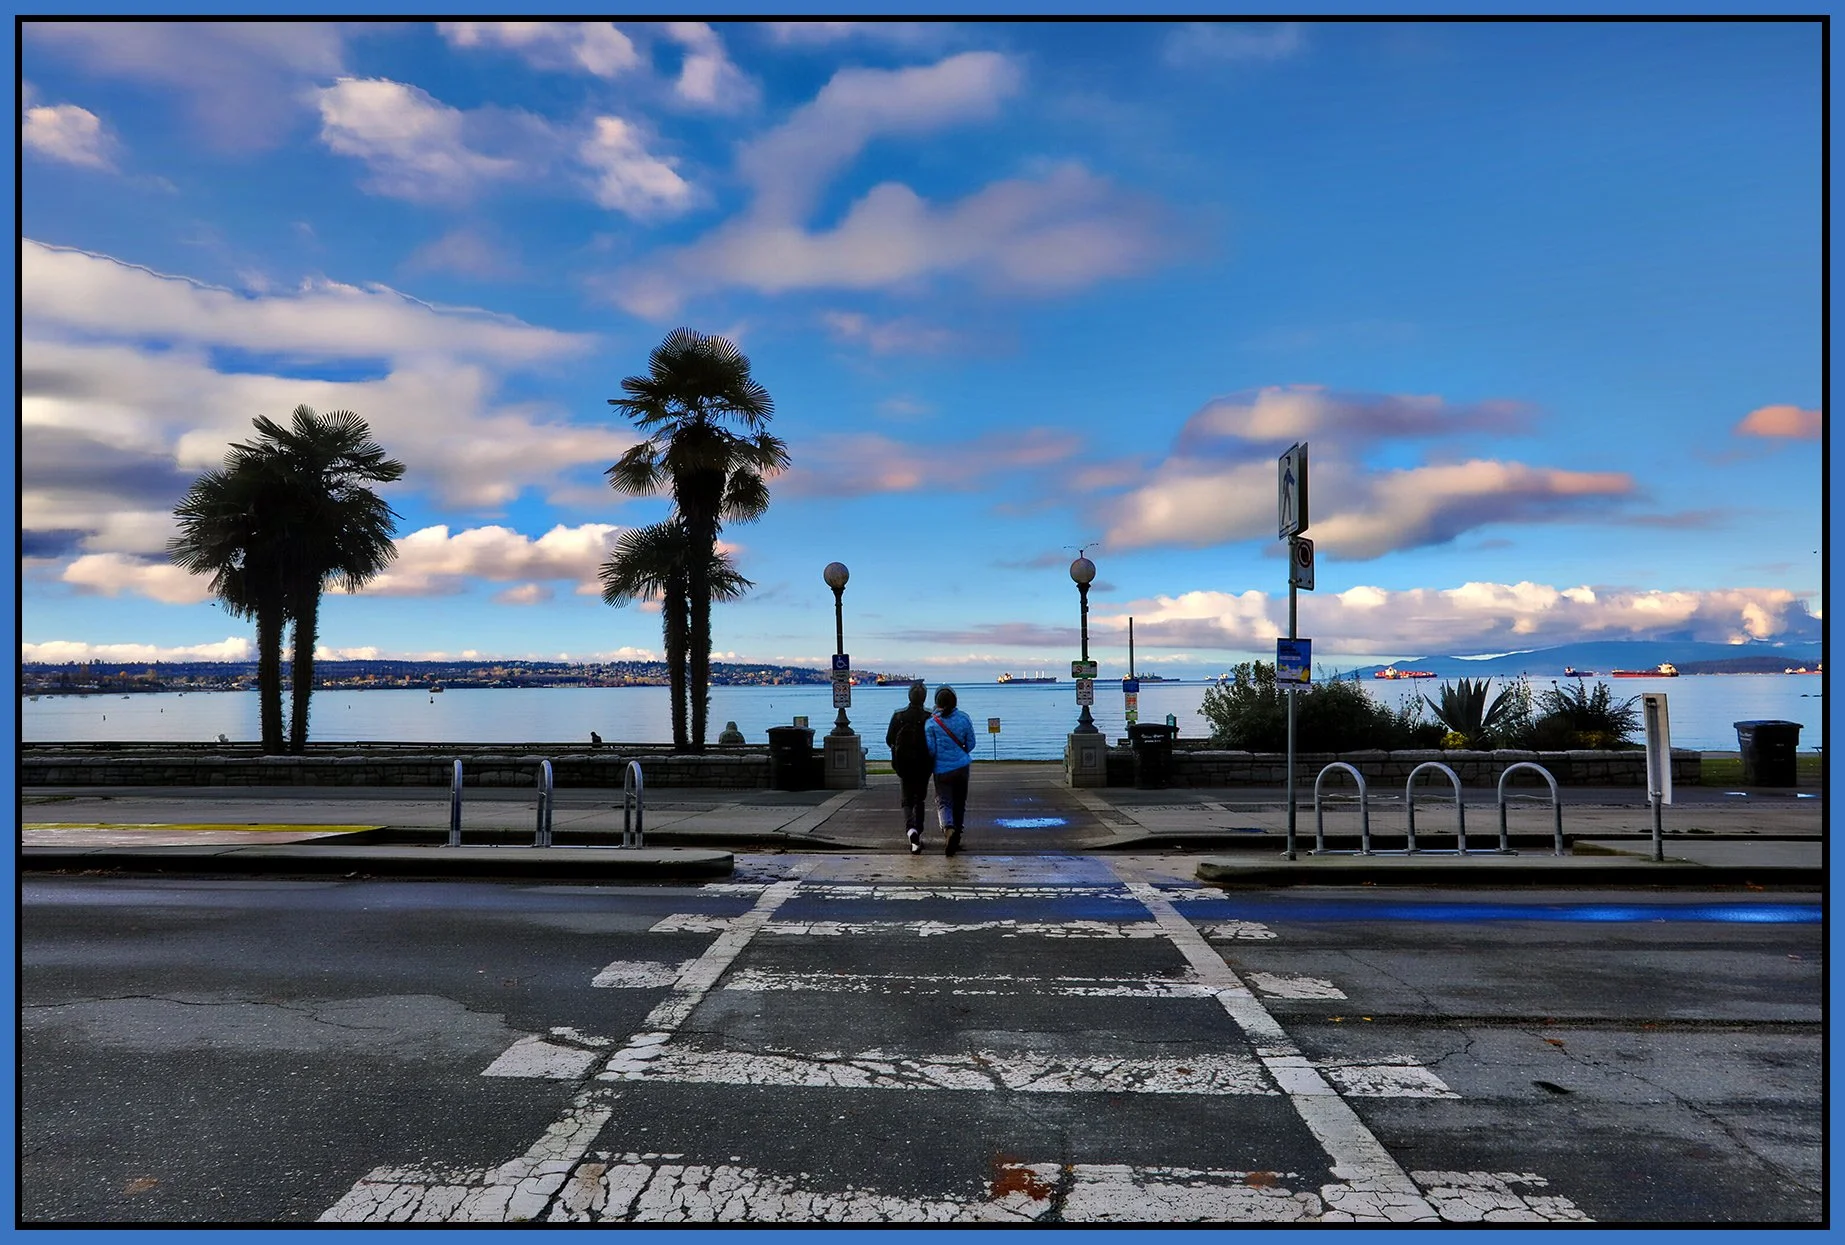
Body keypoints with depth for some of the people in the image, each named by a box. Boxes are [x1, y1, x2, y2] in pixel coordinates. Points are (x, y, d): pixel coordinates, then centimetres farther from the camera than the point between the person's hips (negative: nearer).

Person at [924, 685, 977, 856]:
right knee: (959, 802, 14)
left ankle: (949, 828, -26)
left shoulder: (931, 723, -9)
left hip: (942, 769, -2)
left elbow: (930, 749, -8)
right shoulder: (964, 719, -3)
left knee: (943, 802, 2)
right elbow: (970, 744, 5)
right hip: (962, 767, 2)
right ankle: (956, 838, 21)